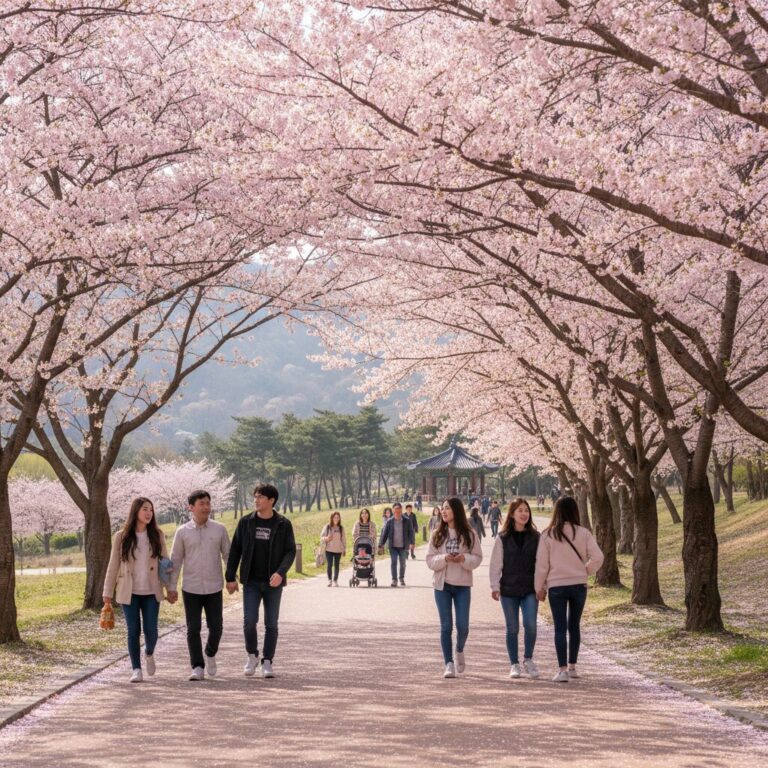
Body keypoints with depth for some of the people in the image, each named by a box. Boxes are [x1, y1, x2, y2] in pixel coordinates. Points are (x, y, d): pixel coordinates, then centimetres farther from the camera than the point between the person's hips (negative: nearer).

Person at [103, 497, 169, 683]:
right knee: (133, 631, -1)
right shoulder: (122, 537, -1)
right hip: (129, 593, -1)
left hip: (151, 592, 1)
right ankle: (136, 669, 10)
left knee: (151, 631, 0)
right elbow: (113, 565, 3)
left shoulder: (157, 535, 2)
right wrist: (107, 592, 2)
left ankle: (149, 653, 32)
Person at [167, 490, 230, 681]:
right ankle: (198, 667, 5)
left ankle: (210, 654, 30)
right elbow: (175, 560, 4)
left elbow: (227, 555, 8)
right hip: (191, 589, -1)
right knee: (193, 629, -2)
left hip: (214, 588, 1)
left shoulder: (219, 529, 2)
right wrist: (171, 587, 1)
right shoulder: (182, 532, 1)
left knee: (216, 627, 2)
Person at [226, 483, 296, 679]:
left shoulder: (283, 524, -2)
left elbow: (290, 551, -4)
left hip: (273, 582, -1)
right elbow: (235, 550, 5)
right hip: (251, 581, 1)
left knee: (271, 624, 4)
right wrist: (230, 577, 1)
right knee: (249, 620, -8)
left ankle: (267, 661, 15)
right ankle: (252, 655, 13)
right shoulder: (246, 522, 2)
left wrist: (280, 572, -20)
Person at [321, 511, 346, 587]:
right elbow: (322, 537, 2)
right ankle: (329, 580, 5)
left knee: (336, 566, 4)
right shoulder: (327, 527, 1)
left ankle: (335, 580, 13)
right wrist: (327, 538, -19)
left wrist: (344, 549, 10)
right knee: (329, 565, -8)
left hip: (338, 550, 2)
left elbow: (343, 539, 12)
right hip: (329, 549, -2)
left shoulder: (341, 528, 7)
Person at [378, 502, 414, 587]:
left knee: (402, 563, 9)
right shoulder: (389, 521, -2)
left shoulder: (406, 521, -2)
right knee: (394, 562, -6)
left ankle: (402, 578, 27)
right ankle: (394, 579, 1)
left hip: (403, 546, 0)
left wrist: (410, 543, -8)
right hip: (393, 546, 0)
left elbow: (411, 532, 1)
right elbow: (384, 533, 1)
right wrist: (381, 544, -4)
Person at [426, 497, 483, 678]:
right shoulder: (437, 535, 3)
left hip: (462, 585, -1)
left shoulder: (469, 534, 0)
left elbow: (477, 558, 0)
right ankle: (449, 664, 4)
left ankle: (459, 650, 29)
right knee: (446, 626, 0)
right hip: (442, 584, 1)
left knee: (462, 625, -2)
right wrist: (444, 558, -18)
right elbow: (430, 560, 1)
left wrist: (464, 558, -20)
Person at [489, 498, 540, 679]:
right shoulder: (503, 539, 2)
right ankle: (514, 664, 16)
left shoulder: (535, 538, 5)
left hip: (530, 589, 0)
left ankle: (528, 659, 6)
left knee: (530, 624, -14)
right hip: (509, 590, 0)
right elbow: (495, 564, 2)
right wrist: (495, 586, -5)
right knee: (512, 628, 5)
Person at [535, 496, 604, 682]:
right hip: (579, 585, 2)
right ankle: (572, 667, 22)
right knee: (574, 626, 16)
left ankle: (562, 670, -7)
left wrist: (539, 587, 7)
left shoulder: (548, 535, -7)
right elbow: (597, 557, -10)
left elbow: (541, 563, -3)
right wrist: (586, 571, 9)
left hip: (556, 586, -2)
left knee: (560, 628, 1)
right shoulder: (583, 533, -5)